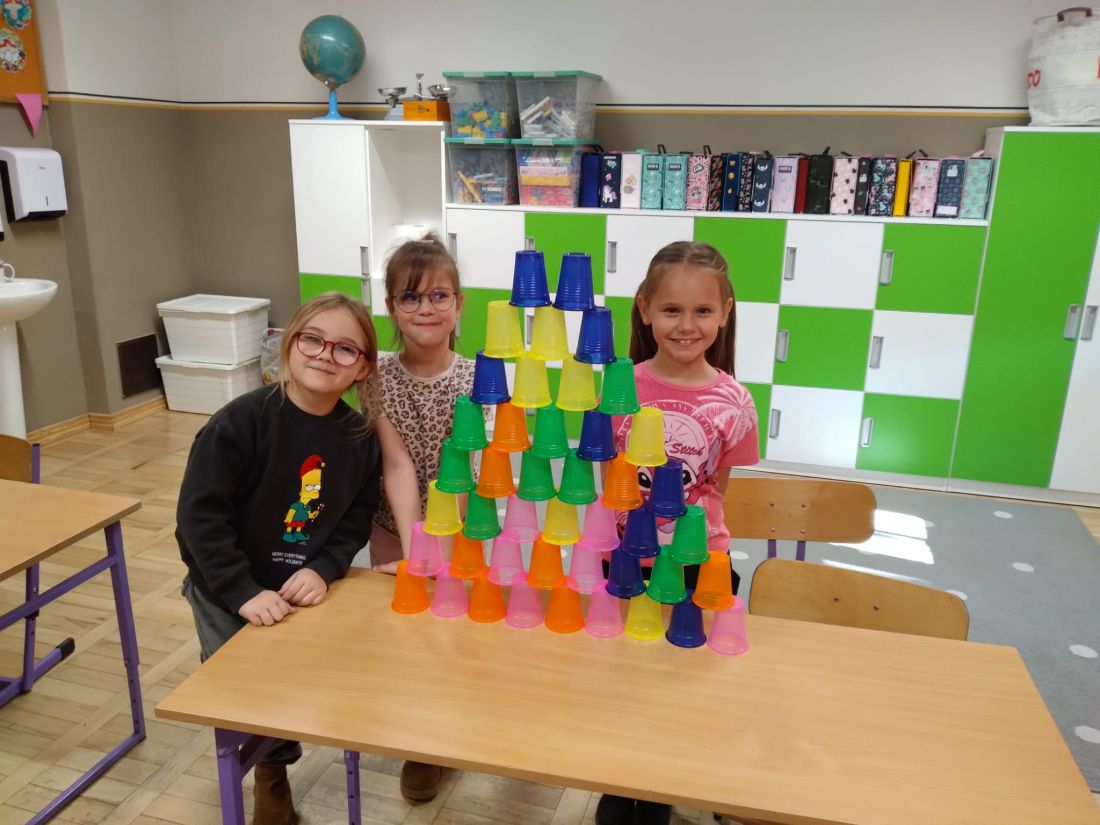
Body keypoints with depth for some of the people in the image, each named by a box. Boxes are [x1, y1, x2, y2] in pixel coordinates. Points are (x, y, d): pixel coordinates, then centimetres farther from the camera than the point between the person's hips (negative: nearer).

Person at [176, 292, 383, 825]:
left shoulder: (361, 436, -12)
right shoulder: (241, 421, -24)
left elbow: (356, 519, -5)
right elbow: (199, 514, -23)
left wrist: (323, 570, -21)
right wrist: (244, 592, -26)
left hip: (305, 586, 3)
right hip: (228, 590, -3)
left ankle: (272, 762, 41)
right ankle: (269, 765, 37)